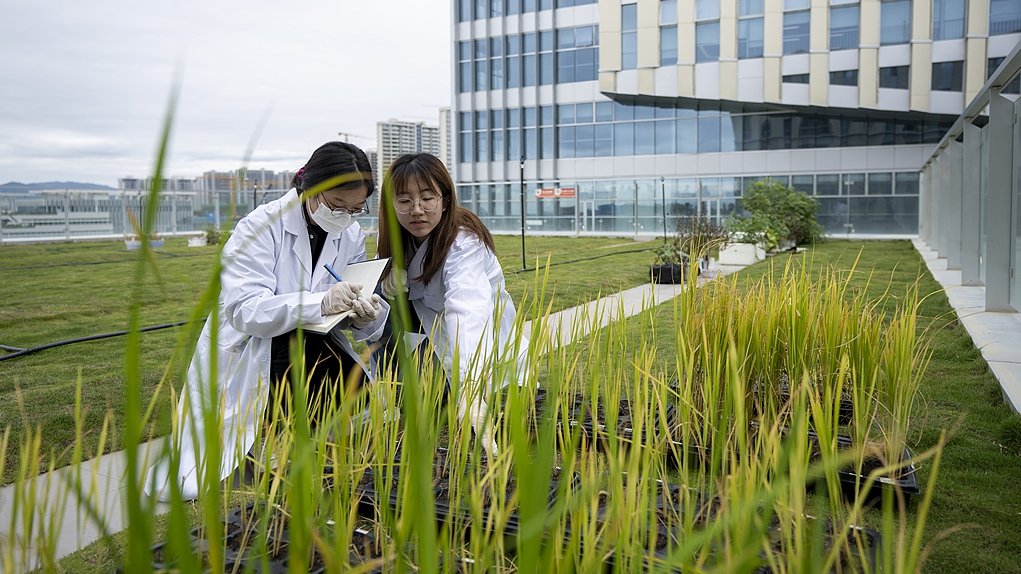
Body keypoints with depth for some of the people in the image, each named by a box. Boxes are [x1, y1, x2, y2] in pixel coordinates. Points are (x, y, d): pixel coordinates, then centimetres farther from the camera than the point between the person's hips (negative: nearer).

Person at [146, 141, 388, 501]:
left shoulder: (351, 236, 0)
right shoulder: (260, 227, -17)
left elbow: (353, 322, 0)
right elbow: (244, 311, -28)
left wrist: (366, 314, -26)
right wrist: (321, 302, -42)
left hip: (308, 346, 6)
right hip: (246, 353, -5)